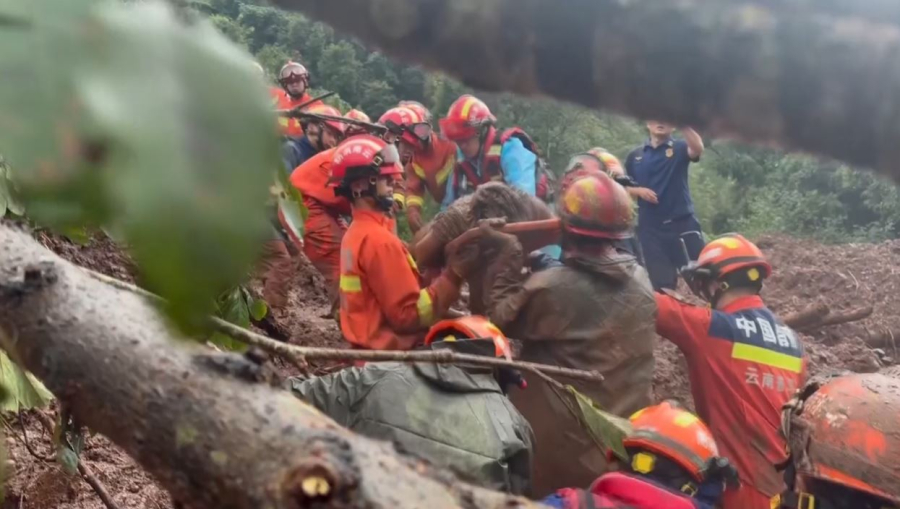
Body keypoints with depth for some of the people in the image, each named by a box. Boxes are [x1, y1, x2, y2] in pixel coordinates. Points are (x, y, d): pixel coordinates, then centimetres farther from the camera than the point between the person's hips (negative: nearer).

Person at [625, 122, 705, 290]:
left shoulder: (679, 148, 3)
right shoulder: (635, 156, 10)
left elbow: (697, 149, -20)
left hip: (682, 222, -2)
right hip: (650, 226, 2)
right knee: (661, 282, 7)